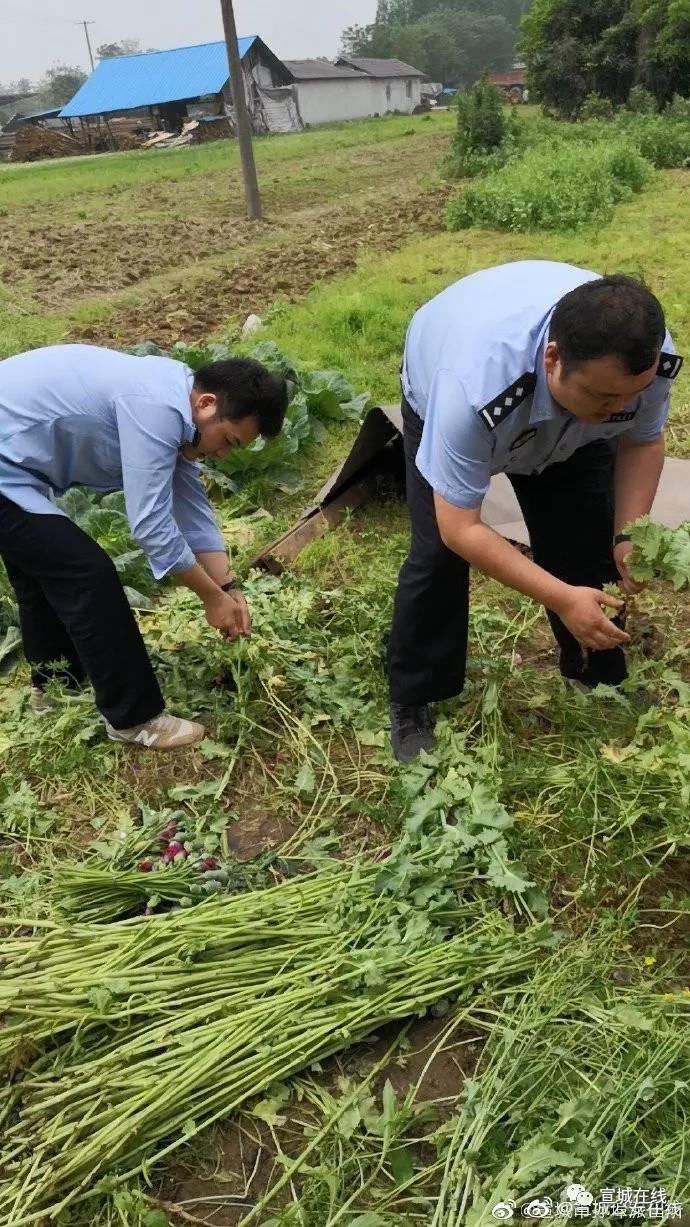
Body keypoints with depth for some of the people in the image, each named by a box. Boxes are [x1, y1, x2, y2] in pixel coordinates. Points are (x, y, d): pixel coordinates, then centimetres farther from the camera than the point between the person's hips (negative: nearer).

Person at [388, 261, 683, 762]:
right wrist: (562, 599, -42)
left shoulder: (653, 357, -33)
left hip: (571, 424, 4)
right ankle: (411, 704, 6)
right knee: (438, 554, -14)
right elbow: (460, 530, -40)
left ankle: (602, 684, 23)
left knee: (588, 550, -1)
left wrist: (629, 535, -25)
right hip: (442, 398, -3)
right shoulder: (471, 391, -49)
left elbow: (644, 441, -11)